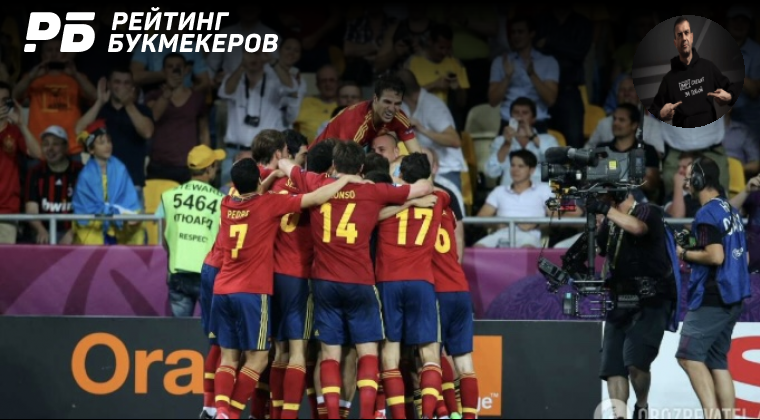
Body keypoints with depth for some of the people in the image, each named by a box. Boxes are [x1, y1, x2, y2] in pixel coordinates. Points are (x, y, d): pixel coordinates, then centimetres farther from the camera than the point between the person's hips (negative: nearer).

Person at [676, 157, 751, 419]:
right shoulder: (731, 211, 15)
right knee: (717, 361, 11)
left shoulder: (707, 214, -13)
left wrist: (685, 255, -8)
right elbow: (744, 257, 21)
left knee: (688, 355, -10)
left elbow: (715, 256, -23)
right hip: (733, 299, 9)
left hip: (711, 298, -9)